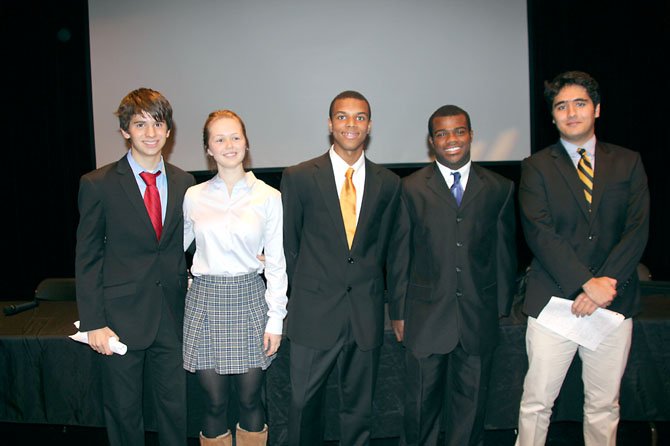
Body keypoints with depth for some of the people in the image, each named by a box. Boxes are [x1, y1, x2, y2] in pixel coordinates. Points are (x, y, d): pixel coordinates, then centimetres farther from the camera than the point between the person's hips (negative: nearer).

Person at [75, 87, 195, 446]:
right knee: (123, 412, 13)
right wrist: (93, 323, -8)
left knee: (175, 406, 14)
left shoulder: (184, 182, 4)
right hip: (120, 317, -2)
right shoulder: (98, 184, -6)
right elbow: (86, 258, -4)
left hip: (172, 317, 3)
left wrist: (184, 291, 3)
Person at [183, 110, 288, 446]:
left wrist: (275, 319, -2)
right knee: (215, 403, 9)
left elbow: (276, 263, 0)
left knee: (250, 400, 9)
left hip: (249, 299, -1)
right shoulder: (193, 197, 2)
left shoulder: (268, 197, -2)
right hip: (205, 300, 1)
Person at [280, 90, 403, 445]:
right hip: (314, 310, -2)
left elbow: (383, 245, 11)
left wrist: (367, 288, 9)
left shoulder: (388, 183, 4)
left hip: (366, 312, 2)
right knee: (304, 402, 8)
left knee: (359, 407, 14)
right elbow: (289, 244, 4)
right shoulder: (298, 177, -3)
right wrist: (305, 289, 8)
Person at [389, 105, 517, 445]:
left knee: (471, 402, 15)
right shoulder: (411, 188, -1)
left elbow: (505, 252, 8)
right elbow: (400, 255, 0)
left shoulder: (499, 188, 4)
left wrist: (501, 307, 7)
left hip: (479, 318, 2)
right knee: (422, 400, 12)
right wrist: (398, 312, 0)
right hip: (426, 316, -1)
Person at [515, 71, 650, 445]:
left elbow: (638, 229, -1)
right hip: (553, 300, -2)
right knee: (537, 400, 4)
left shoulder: (628, 162, 8)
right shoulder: (537, 167, 2)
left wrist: (607, 283, -13)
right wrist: (587, 283, -16)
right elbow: (540, 233, -9)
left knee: (605, 404, 14)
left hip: (614, 302, 2)